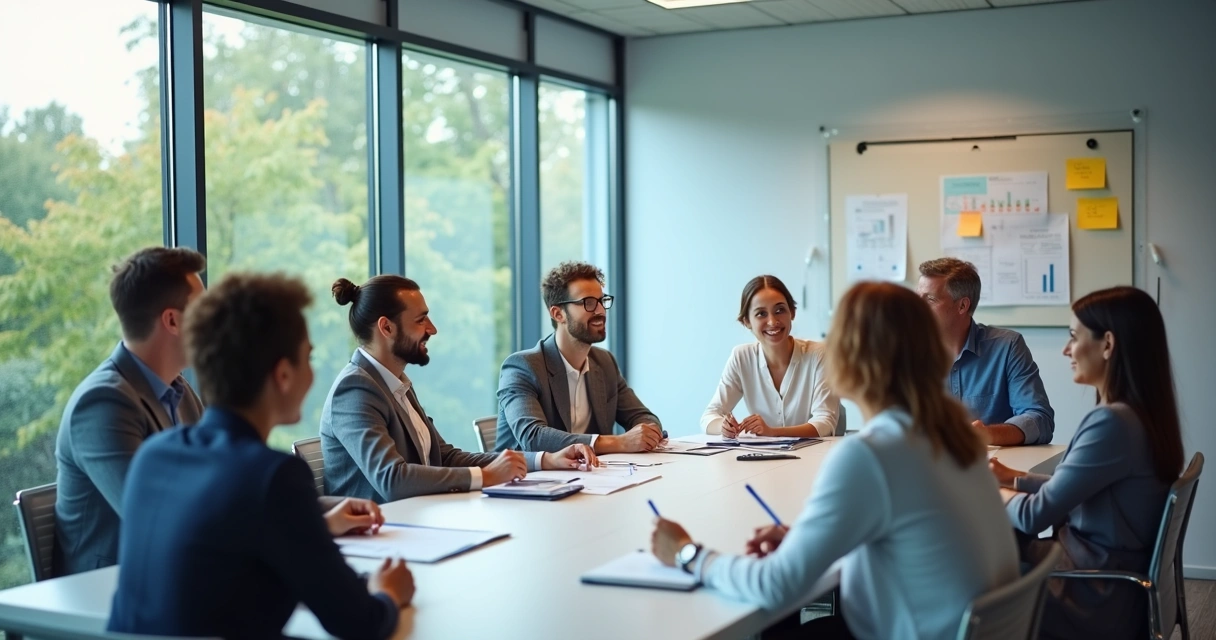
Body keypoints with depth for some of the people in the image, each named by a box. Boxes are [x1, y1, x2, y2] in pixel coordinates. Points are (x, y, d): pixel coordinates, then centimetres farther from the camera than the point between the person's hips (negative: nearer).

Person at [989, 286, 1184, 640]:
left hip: (1096, 601, -8)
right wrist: (1013, 478, 11)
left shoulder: (1112, 422, -26)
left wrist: (988, 491, -1)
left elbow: (1035, 515, -19)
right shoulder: (1140, 412, 3)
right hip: (1116, 581, 8)